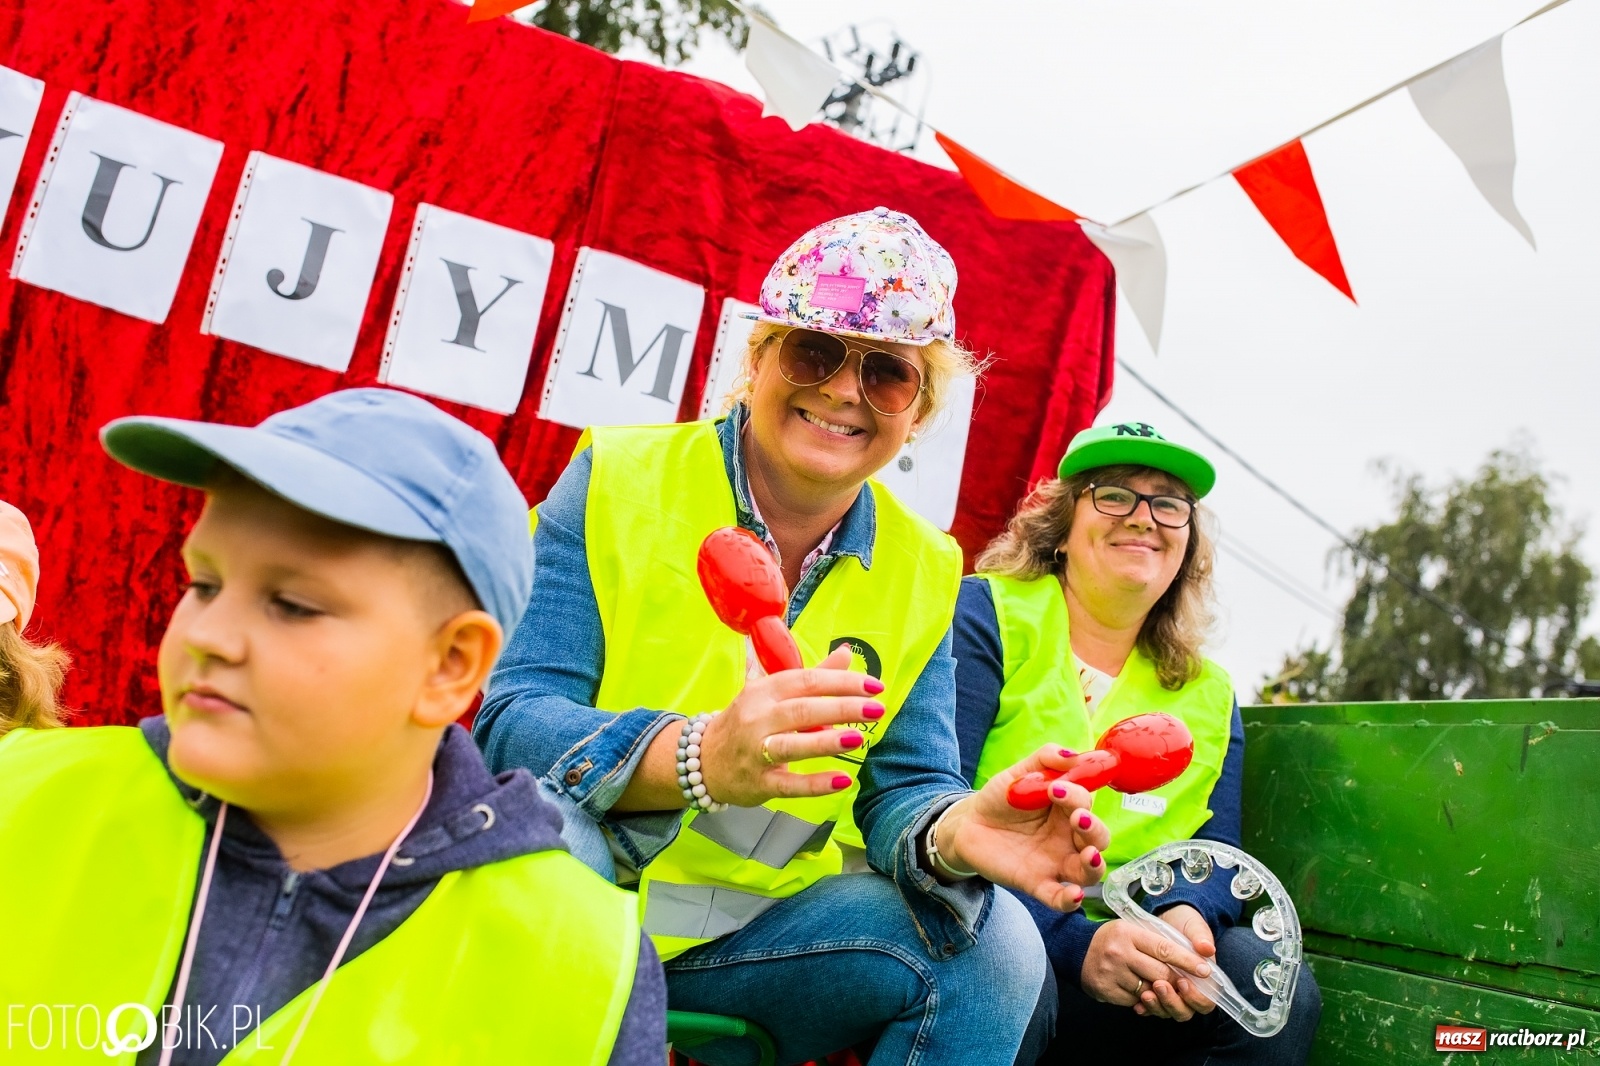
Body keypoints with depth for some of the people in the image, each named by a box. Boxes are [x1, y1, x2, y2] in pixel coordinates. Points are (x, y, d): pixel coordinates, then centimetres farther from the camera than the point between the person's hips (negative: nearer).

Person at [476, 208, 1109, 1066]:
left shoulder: (924, 572, 4)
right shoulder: (619, 482, -9)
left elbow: (904, 787, 1)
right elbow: (512, 720, -16)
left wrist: (956, 832, -26)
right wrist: (700, 757, -37)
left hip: (759, 930, 4)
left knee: (992, 945, -17)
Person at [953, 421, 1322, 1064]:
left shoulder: (1207, 695, 14)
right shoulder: (986, 618, -4)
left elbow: (1212, 851, 8)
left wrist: (1186, 912, -18)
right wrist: (1073, 940, -26)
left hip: (1118, 956, 6)